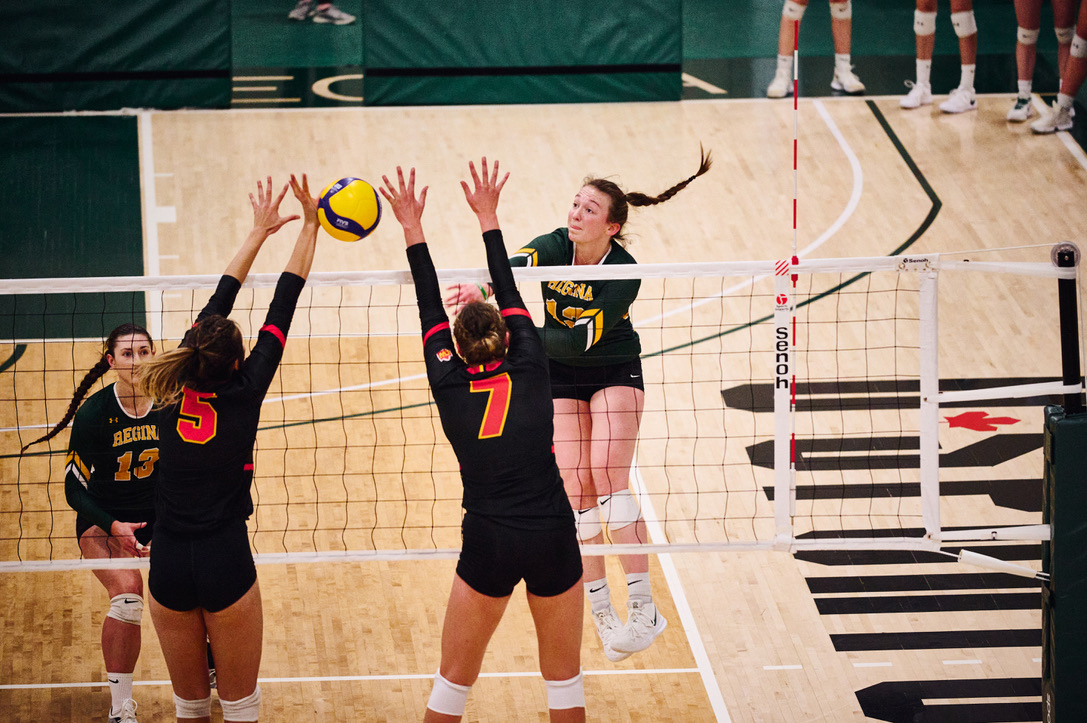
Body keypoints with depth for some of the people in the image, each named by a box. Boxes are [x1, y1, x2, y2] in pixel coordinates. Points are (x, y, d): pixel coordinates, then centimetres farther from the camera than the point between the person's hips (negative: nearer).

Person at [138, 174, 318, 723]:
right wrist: (309, 226, 3)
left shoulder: (175, 392, 0)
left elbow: (218, 302, 11)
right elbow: (282, 307, -3)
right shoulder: (243, 393, -9)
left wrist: (259, 232, 20)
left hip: (168, 566, 4)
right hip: (225, 563, -4)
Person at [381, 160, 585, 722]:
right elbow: (508, 295, 14)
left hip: (489, 546, -1)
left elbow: (431, 313, 13)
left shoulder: (451, 386, 1)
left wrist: (414, 231, 20)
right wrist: (487, 218, 24)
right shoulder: (530, 372, 2)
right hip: (553, 539, 1)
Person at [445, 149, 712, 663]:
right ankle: (602, 614, 3)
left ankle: (644, 608, -17)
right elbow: (516, 264, -37)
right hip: (560, 376, 3)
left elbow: (585, 336, -30)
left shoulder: (624, 272, -24)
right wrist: (481, 287, -58)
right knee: (575, 488, -6)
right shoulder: (554, 247, -16)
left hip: (615, 373, -3)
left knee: (608, 476, -20)